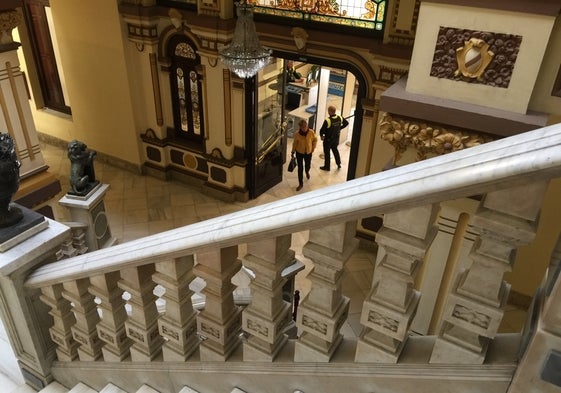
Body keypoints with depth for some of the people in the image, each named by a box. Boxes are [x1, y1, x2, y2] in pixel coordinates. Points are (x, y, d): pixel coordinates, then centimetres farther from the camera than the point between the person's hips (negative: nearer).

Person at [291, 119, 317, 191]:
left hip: (308, 152, 2)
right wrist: (293, 152, 2)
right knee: (300, 168, 5)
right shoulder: (297, 134, -22)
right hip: (299, 153, -1)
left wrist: (313, 148, -1)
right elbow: (295, 143, -5)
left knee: (308, 165, 22)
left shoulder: (311, 132, -20)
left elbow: (315, 140, -1)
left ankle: (307, 172, 62)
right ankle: (300, 184, 21)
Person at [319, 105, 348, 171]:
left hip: (328, 139, -6)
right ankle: (339, 164, 37)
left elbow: (322, 130, -24)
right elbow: (346, 123, 4)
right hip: (336, 138, 6)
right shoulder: (340, 118, -13)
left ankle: (327, 166, 27)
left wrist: (321, 136, -3)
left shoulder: (327, 120, -31)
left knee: (327, 152, 13)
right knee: (335, 150, 27)